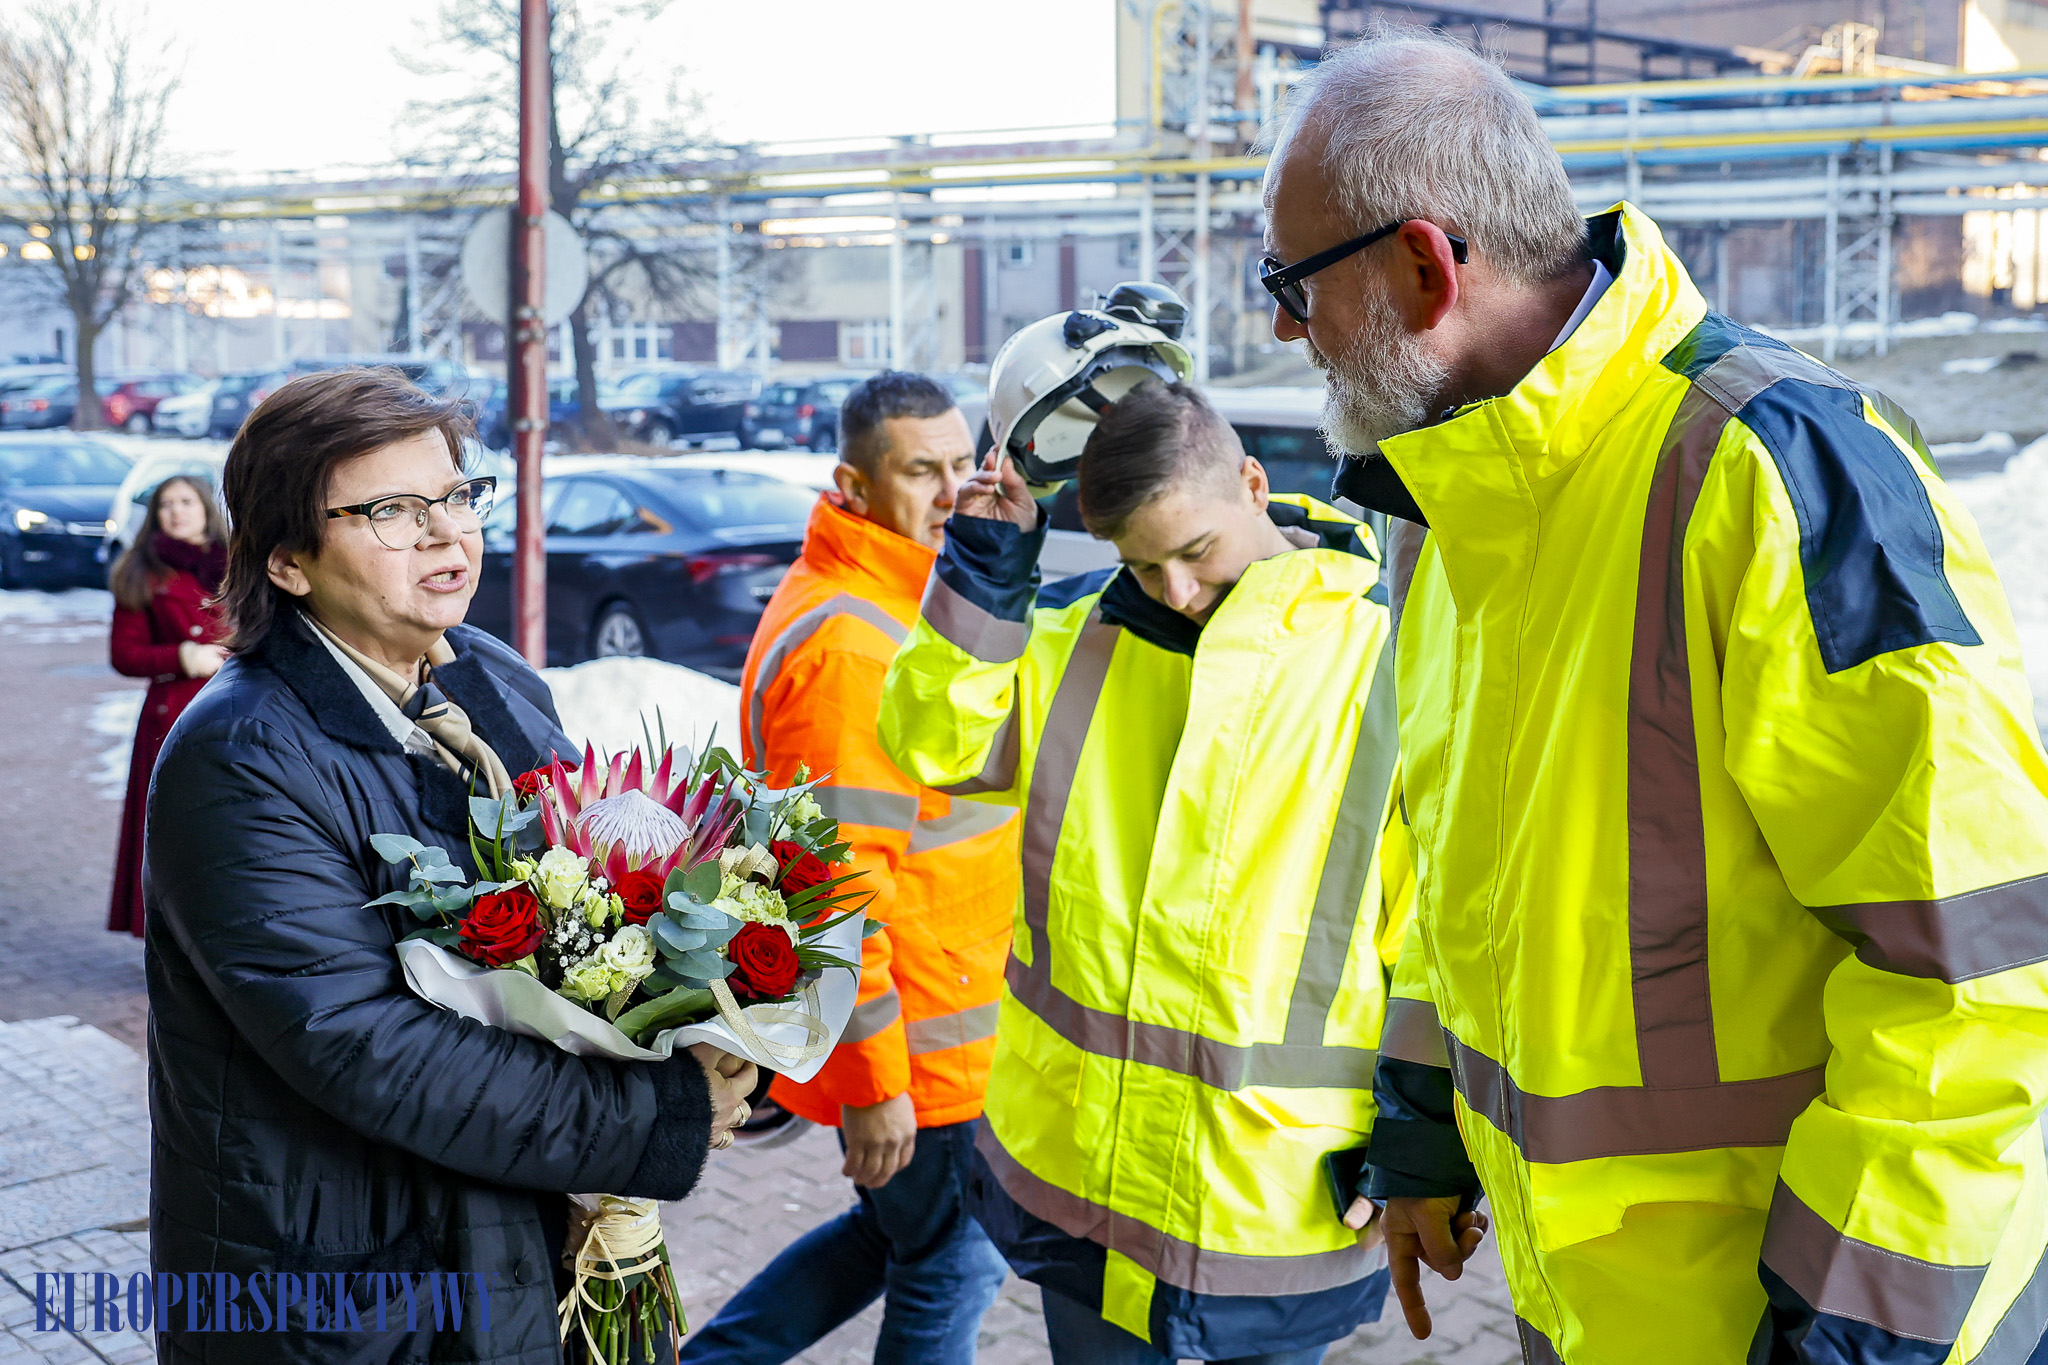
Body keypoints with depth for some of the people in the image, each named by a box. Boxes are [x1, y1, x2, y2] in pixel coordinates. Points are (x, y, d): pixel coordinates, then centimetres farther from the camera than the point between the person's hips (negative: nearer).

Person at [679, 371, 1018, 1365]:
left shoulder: (901, 607, 10)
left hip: (949, 1009, 10)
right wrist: (873, 1080, -23)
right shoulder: (846, 644, -24)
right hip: (911, 1044, -10)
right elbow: (837, 885, -26)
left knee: (898, 1233, 23)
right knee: (952, 1270, 7)